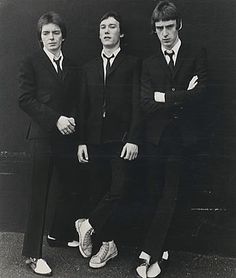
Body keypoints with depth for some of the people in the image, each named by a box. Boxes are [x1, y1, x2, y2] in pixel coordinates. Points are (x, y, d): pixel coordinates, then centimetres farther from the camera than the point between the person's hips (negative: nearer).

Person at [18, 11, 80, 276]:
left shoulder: (71, 66, 15)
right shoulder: (30, 63, 0)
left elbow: (76, 100, 15)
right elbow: (25, 99, -8)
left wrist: (73, 119, -5)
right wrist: (56, 119, -15)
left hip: (67, 135, 5)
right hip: (43, 135, -5)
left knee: (69, 187, 8)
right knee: (39, 193, -2)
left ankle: (60, 232, 31)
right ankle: (32, 253, 6)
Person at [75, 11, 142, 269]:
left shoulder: (132, 64, 3)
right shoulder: (90, 67, 16)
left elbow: (137, 104, -5)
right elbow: (84, 106, 12)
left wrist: (133, 139, -13)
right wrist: (82, 141, 6)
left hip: (121, 141, -3)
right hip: (95, 141, 4)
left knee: (117, 190, -12)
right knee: (103, 191, 8)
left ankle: (88, 225, 11)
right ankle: (108, 244, 19)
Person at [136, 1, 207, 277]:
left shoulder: (197, 54, 5)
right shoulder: (149, 63, 10)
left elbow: (199, 92, -9)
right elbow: (146, 105, -3)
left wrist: (164, 97, -6)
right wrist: (182, 98, -9)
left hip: (183, 138, -2)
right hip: (156, 138, 2)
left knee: (169, 196, -2)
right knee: (158, 195, 4)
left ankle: (149, 253, 3)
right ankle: (161, 252, 16)